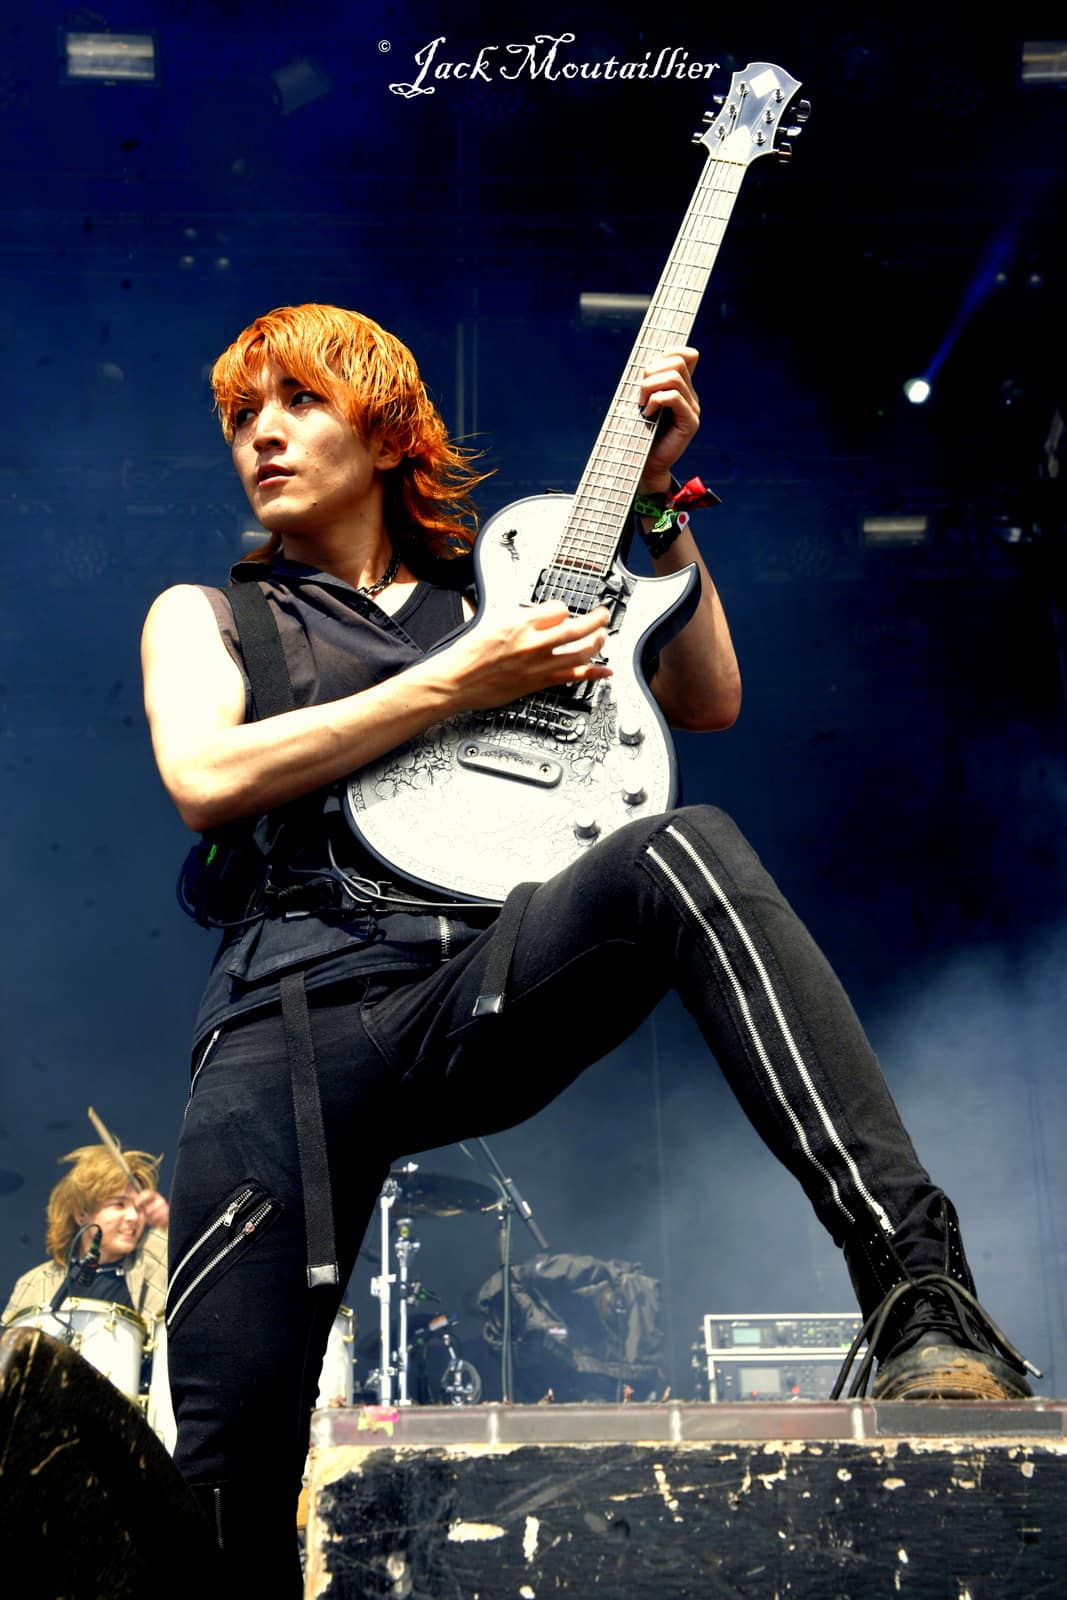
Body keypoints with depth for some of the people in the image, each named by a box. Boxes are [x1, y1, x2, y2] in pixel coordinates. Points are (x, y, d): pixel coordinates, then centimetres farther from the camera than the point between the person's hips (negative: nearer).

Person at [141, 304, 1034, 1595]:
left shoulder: (489, 594, 27)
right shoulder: (205, 615, 22)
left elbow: (707, 703, 21)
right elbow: (206, 779, 0)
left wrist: (656, 502, 14)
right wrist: (458, 683, -3)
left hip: (491, 986, 1)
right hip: (292, 1013, 0)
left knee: (685, 849, -32)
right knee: (230, 1432, -16)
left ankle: (918, 1281, -39)